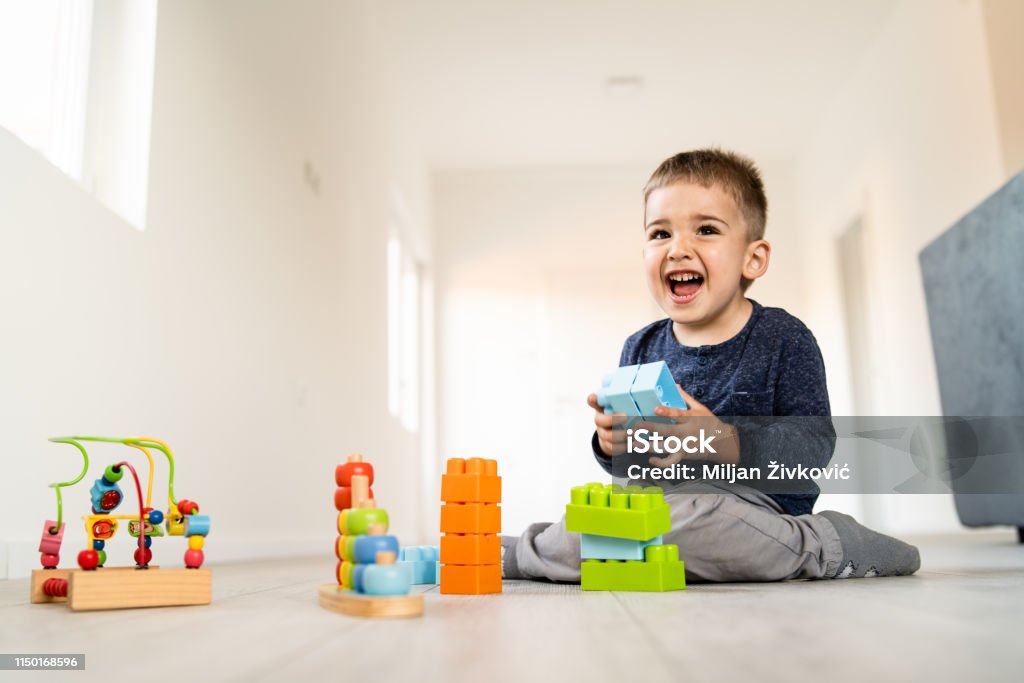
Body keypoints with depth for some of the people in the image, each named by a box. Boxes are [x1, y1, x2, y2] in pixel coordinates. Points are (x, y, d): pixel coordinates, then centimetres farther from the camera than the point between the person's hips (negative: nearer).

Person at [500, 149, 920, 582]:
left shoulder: (783, 338, -4)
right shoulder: (641, 349, 8)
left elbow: (816, 441, -12)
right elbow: (634, 468, 13)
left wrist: (728, 443, -28)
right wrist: (614, 446, -11)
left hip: (757, 503, -6)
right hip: (662, 499, 6)